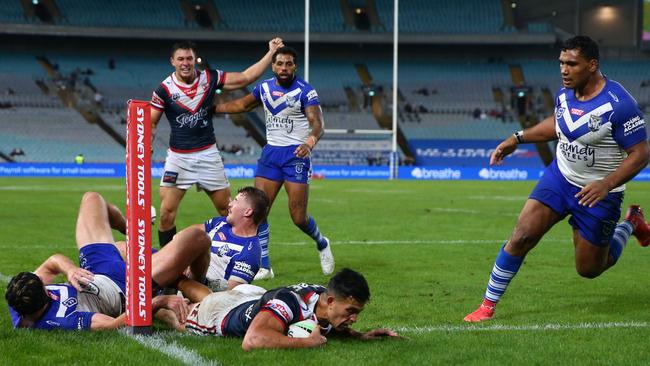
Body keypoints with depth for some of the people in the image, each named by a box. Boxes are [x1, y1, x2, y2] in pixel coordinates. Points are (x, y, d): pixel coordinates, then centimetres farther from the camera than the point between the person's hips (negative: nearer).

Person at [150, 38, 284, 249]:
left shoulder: (210, 78, -1)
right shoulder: (165, 89, -6)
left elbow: (246, 77, 2)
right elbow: (152, 122, 2)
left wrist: (271, 52, -2)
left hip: (208, 154, 2)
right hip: (178, 157, -2)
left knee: (227, 209, 5)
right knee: (167, 212, -10)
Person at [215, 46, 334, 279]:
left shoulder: (305, 91, -10)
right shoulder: (265, 88, 7)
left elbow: (317, 122, -21)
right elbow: (242, 105, 24)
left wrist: (310, 142, -42)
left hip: (296, 155, -5)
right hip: (271, 153, 5)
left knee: (298, 217, -8)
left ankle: (322, 244, 25)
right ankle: (264, 267, 2)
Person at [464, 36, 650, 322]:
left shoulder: (618, 105, -24)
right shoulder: (565, 93, -3)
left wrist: (606, 184, -32)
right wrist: (517, 139, 12)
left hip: (599, 193, -4)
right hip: (560, 177, 5)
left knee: (589, 269, 9)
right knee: (522, 236, -13)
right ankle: (487, 306, -2)